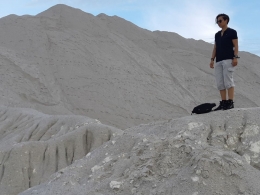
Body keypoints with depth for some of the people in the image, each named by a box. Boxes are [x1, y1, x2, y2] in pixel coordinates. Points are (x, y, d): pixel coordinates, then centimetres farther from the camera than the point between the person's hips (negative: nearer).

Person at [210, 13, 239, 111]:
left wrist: (235, 57, -14)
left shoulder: (232, 32, 4)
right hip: (219, 61, 6)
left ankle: (230, 102, -13)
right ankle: (223, 103, 2)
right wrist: (212, 59, 10)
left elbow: (236, 45, -3)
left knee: (228, 81, -13)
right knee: (220, 83, 0)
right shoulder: (217, 34, 21)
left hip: (228, 59, -6)